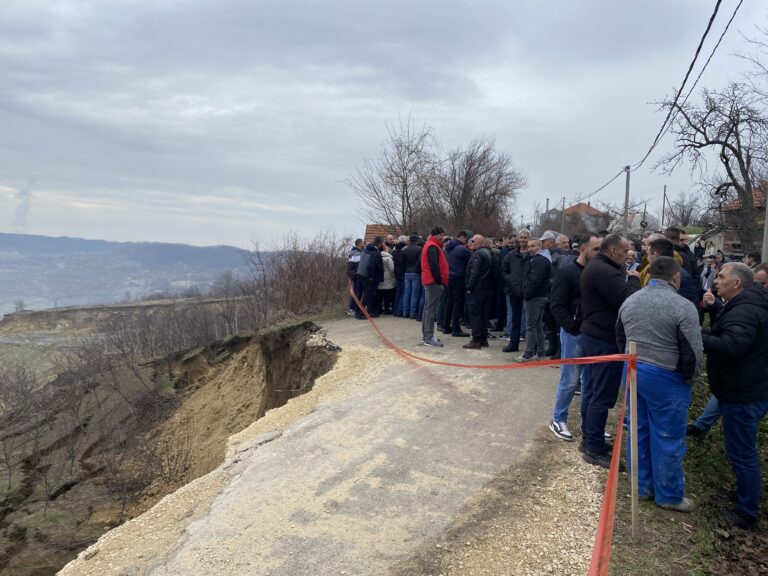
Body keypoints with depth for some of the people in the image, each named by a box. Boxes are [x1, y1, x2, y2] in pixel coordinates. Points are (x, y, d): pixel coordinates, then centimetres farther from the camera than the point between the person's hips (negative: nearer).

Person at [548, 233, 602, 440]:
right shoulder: (567, 272, -9)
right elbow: (556, 305, -13)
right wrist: (573, 328, -18)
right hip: (574, 334, -6)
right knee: (570, 380, 1)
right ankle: (558, 419, 16)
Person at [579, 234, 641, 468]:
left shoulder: (594, 266, 14)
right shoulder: (605, 271, -22)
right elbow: (627, 300, -25)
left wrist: (627, 278, 3)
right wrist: (633, 280, -9)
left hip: (592, 334, 11)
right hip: (605, 339, -11)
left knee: (591, 390, 16)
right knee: (602, 396, -4)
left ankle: (589, 439, 27)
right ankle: (595, 449, 3)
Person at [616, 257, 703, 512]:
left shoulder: (629, 301, 5)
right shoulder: (683, 306, -16)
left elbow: (620, 341, 14)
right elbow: (693, 353, -15)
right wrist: (689, 378, 2)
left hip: (633, 372, 7)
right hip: (666, 378, -6)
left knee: (639, 432, 16)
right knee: (667, 439, 7)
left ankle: (642, 486, 29)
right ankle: (669, 495, 21)